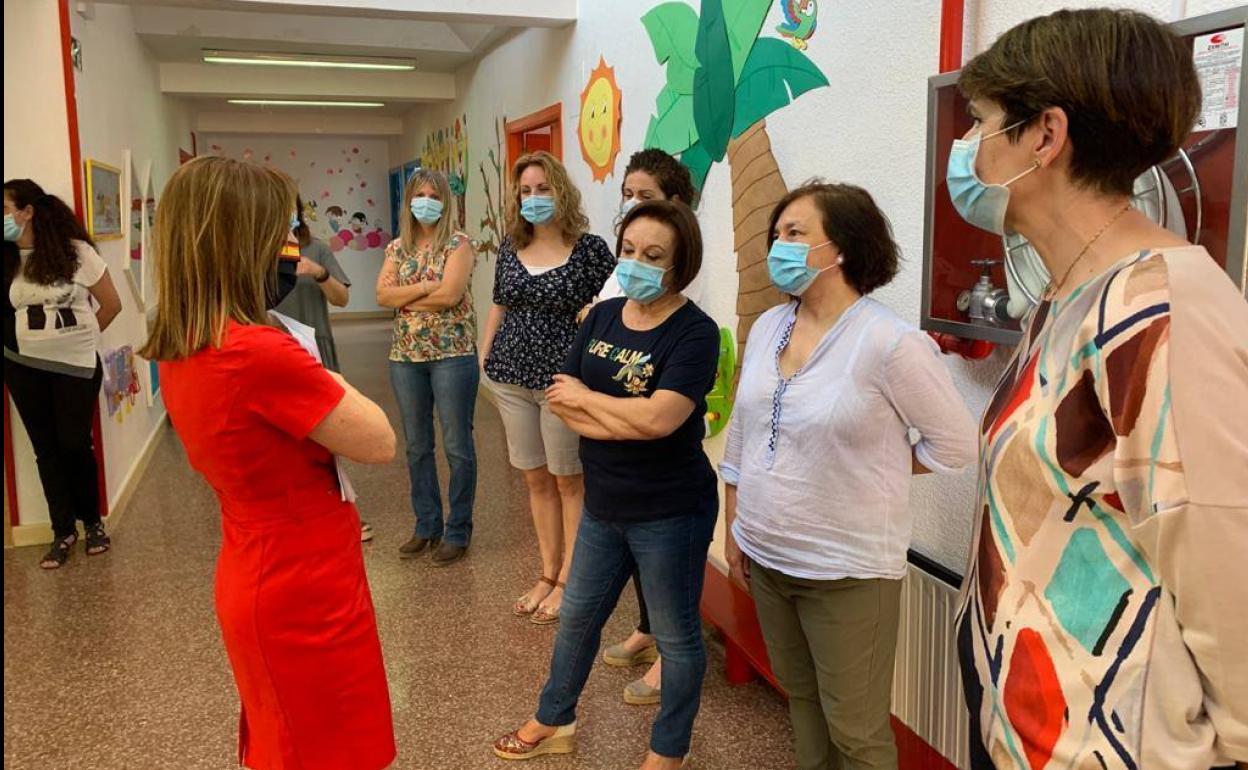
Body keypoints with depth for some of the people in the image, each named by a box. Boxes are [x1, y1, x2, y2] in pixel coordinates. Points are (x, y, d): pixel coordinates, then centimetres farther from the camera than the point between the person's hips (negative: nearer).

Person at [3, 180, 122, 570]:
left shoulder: (77, 252, -9)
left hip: (77, 365, -3)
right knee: (46, 448, 8)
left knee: (75, 443, 3)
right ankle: (63, 531, 18)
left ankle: (92, 522, 22)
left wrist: (78, 338, 5)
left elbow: (112, 304, -1)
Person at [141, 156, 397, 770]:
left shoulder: (178, 349, 1)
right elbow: (381, 443, -18)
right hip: (305, 592, -8)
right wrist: (323, 380, -5)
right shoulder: (260, 352, -28)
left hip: (254, 581, 9)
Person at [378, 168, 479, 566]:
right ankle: (426, 526, 25)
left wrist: (404, 298, -6)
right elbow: (382, 295, -2)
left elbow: (449, 295, -17)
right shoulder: (397, 247, 11)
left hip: (452, 354, -5)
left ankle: (458, 531, 14)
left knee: (457, 445, 2)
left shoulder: (458, 243, -4)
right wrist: (424, 287, -14)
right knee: (417, 446, 12)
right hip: (405, 356, 5)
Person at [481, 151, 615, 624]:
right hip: (511, 378, 5)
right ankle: (547, 575, 26)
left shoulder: (589, 248, -7)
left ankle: (567, 581, 18)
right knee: (536, 479, 13)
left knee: (569, 481, 6)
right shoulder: (510, 248, 8)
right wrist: (484, 361, 13)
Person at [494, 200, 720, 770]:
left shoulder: (694, 332, -17)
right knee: (578, 616, 22)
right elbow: (562, 402, -1)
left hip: (669, 513, -6)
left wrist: (585, 397, -13)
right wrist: (625, 419, -18)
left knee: (676, 634, 12)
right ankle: (554, 723, 44)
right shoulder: (602, 317, 2)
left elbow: (658, 418, -28)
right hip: (604, 504, 7)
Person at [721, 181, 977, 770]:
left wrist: (871, 466, -2)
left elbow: (956, 445, -10)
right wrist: (734, 530, 12)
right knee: (801, 699, 23)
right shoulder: (767, 328, 2)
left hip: (847, 571, -6)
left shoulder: (890, 343, -19)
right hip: (765, 558, 6)